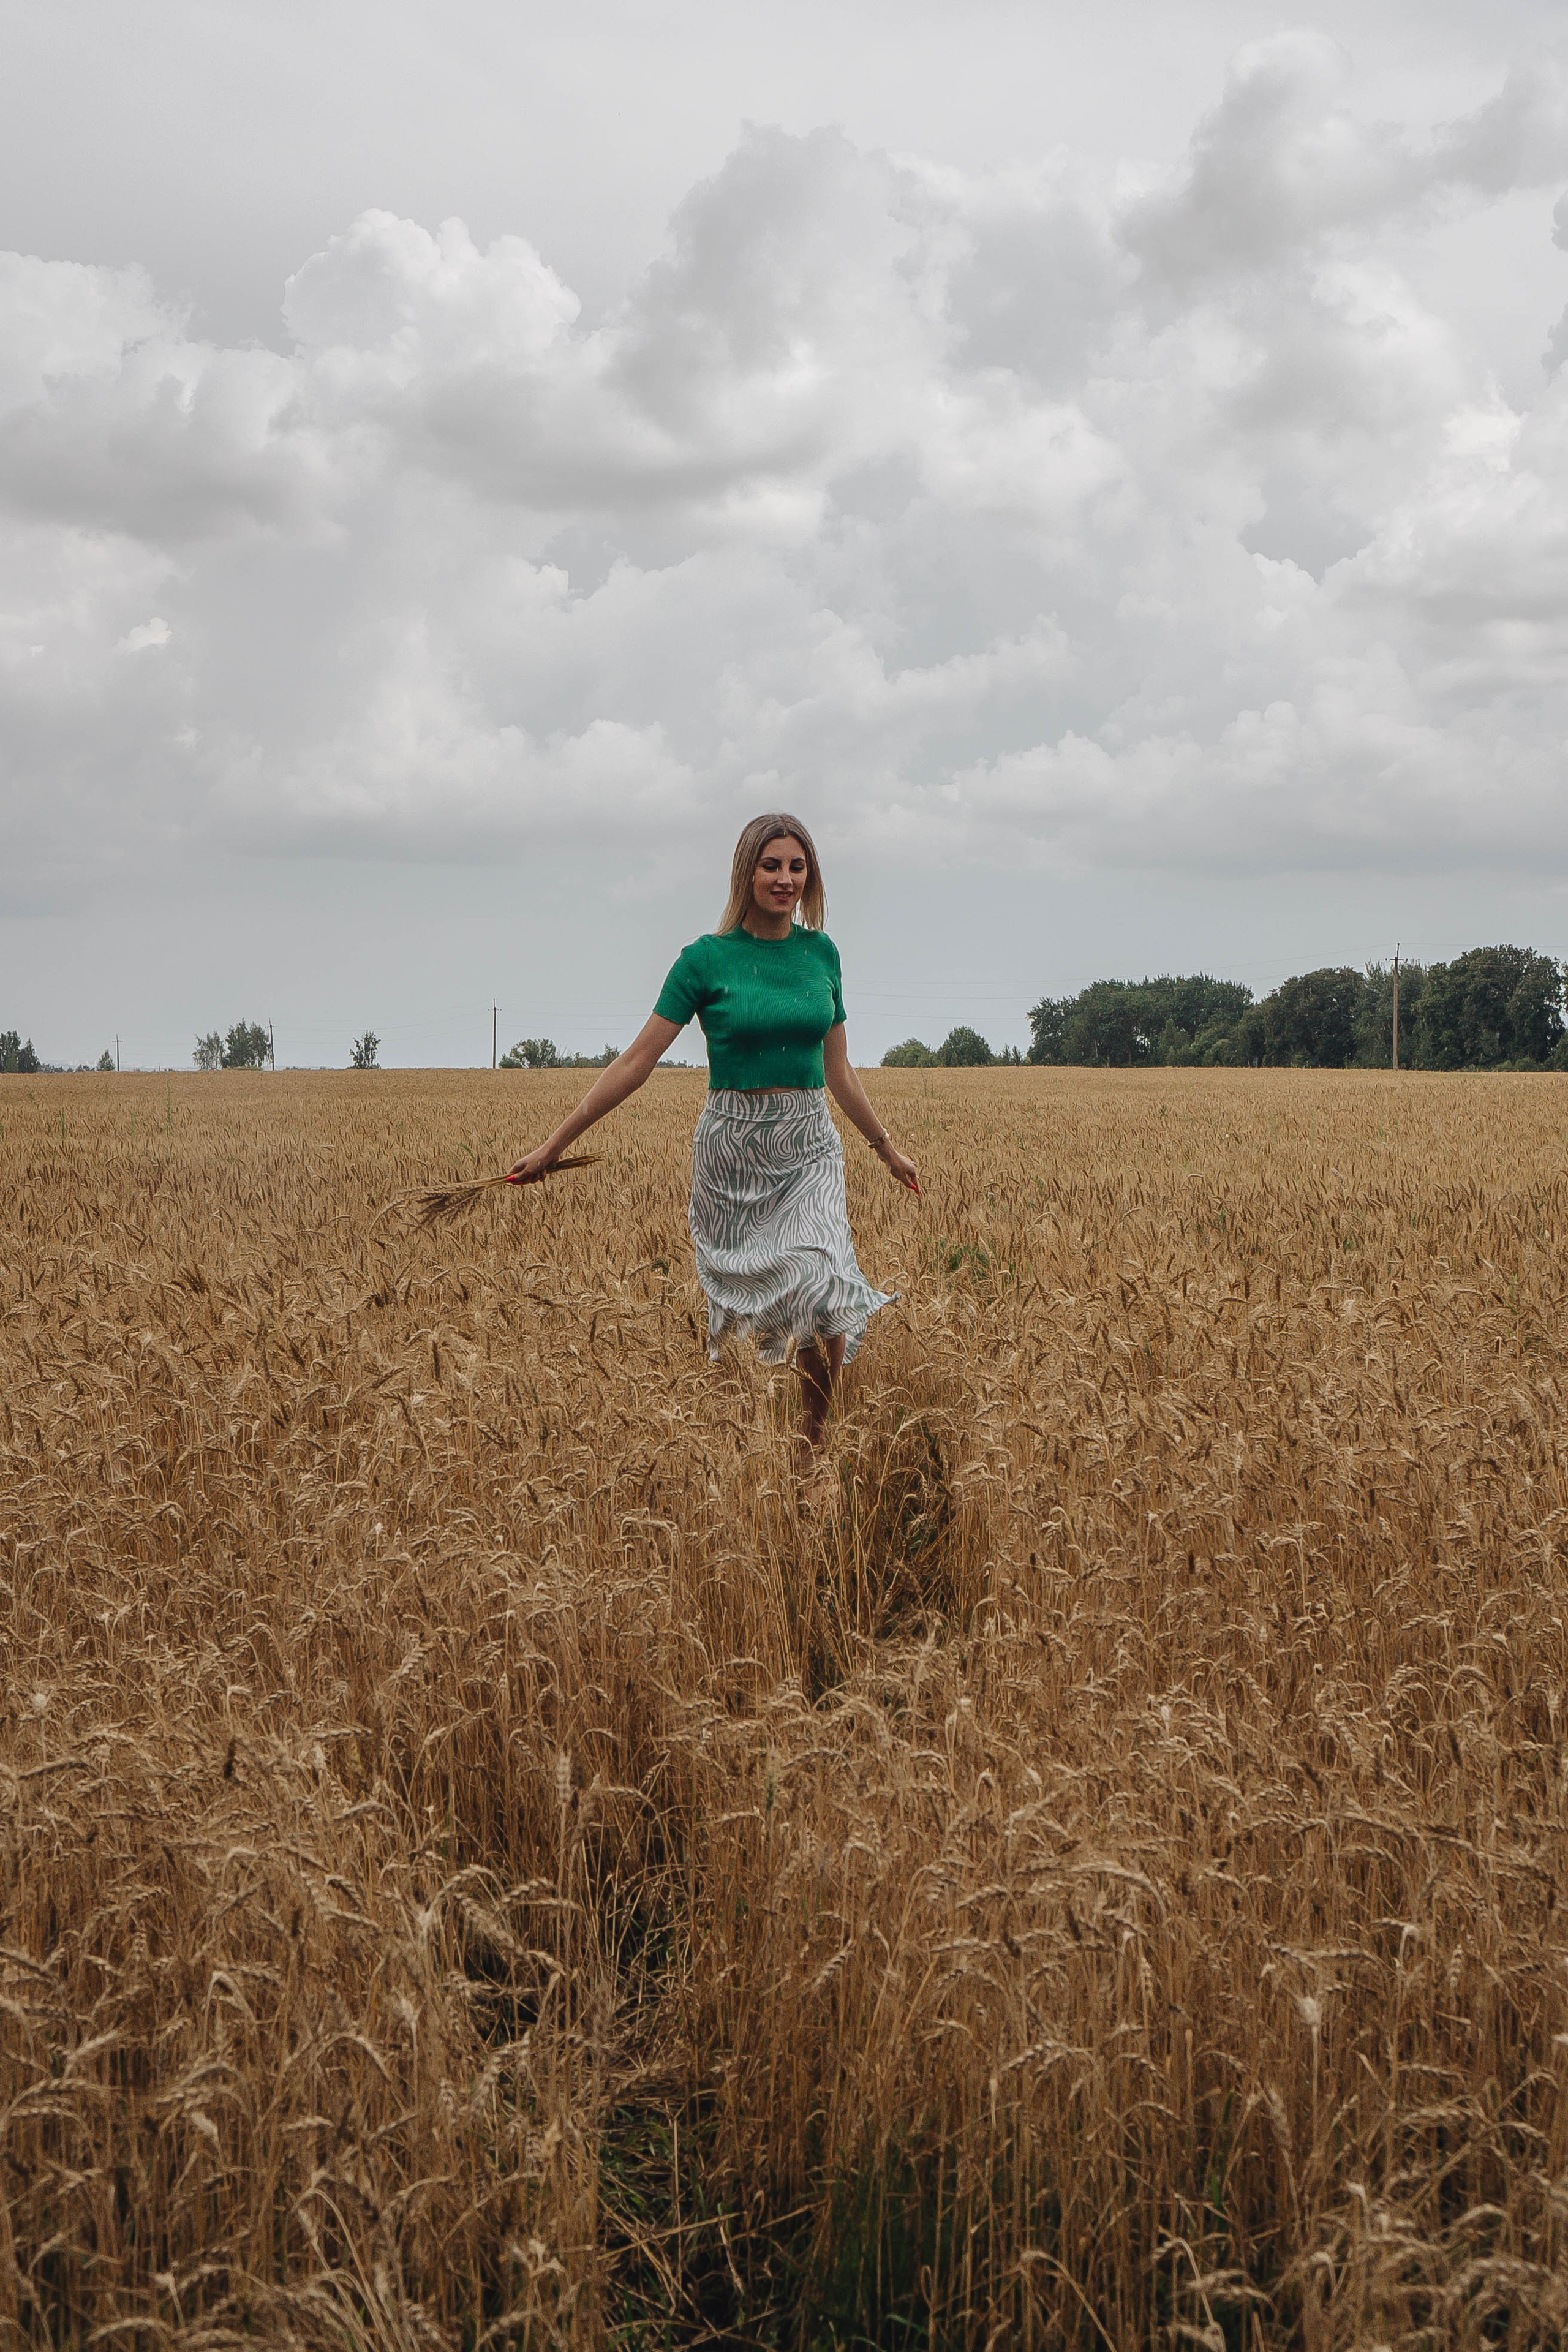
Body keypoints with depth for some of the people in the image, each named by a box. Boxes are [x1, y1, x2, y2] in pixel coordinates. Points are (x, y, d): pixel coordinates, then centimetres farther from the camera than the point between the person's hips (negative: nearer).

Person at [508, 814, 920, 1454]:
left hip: (809, 1144, 2)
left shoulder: (820, 952, 6)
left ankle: (812, 1443, 7)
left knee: (826, 1303, -13)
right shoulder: (707, 959, -5)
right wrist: (554, 1145, -8)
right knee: (736, 1306, 3)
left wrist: (885, 1146, 23)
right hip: (733, 1144, -2)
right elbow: (636, 1062, -6)